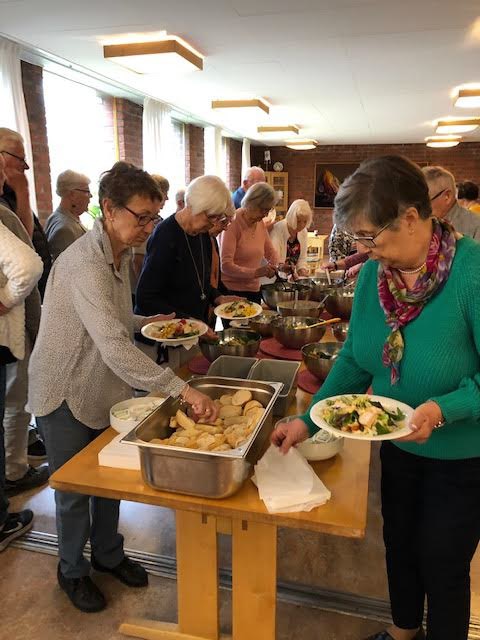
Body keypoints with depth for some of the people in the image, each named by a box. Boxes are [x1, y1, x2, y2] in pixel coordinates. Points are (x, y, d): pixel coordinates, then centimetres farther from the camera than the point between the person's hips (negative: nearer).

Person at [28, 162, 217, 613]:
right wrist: (182, 389, -39)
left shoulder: (120, 254, 3)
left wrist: (146, 322, 0)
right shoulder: (84, 263, -28)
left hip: (104, 389, 8)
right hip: (65, 395, -8)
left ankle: (107, 554, 42)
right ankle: (72, 571, 36)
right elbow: (116, 348, -37)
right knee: (75, 492, 11)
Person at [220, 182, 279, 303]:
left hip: (254, 290, 7)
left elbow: (270, 252, 17)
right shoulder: (233, 225, -15)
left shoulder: (260, 224, 5)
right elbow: (225, 265, -22)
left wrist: (273, 266, -6)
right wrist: (255, 272, -33)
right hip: (232, 291, -6)